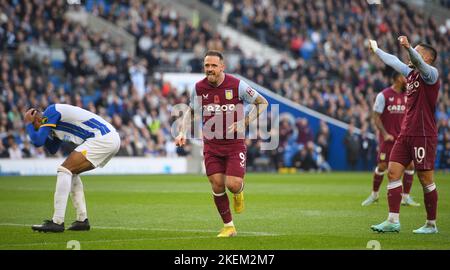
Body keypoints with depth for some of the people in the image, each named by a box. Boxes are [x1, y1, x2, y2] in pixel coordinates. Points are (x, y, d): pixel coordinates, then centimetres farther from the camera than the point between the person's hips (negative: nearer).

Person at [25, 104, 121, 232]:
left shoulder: (50, 111, -4)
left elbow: (38, 142, -10)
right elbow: (52, 150, 31)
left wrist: (28, 124, 6)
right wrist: (41, 134, 22)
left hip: (102, 138, -10)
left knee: (64, 170, -10)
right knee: (72, 173, 19)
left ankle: (57, 222, -13)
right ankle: (82, 220, 16)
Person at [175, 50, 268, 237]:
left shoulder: (237, 85, -10)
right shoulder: (199, 88, -1)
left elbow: (262, 103, -1)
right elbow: (191, 111, 17)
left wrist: (243, 123, -11)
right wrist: (182, 132, 2)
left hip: (235, 143, -3)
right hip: (211, 144, 3)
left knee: (232, 185, -13)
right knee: (217, 185, -3)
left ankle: (239, 191, 27)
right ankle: (228, 226, 13)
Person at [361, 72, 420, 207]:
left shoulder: (406, 96, 8)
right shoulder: (383, 95, -8)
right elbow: (376, 116, -7)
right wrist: (385, 134, -15)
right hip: (388, 138, -5)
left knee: (410, 165, -5)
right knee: (382, 166, -2)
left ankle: (406, 197, 4)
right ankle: (374, 195, 18)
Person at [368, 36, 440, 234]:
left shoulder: (430, 73, -8)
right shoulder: (411, 73, 16)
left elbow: (419, 62, -30)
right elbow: (393, 61, 33)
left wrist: (408, 47, -48)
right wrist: (376, 50, 46)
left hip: (423, 136, -8)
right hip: (405, 134, 8)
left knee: (426, 180, -3)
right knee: (393, 173, 0)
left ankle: (431, 225, 7)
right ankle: (393, 221, -1)